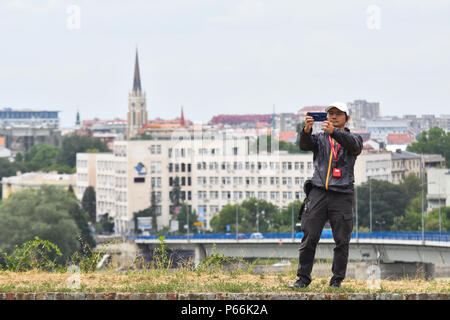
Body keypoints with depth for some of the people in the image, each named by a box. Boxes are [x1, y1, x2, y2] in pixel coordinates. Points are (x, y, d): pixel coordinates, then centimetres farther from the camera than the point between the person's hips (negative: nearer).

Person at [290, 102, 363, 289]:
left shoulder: (352, 139, 13)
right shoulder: (320, 138, 17)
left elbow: (354, 143, -12)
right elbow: (304, 145, -3)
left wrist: (334, 131, -30)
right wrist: (306, 130, -26)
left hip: (342, 195, -1)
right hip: (319, 193, 1)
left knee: (342, 241, -1)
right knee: (309, 237, -3)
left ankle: (337, 280, 6)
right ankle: (303, 278, 2)